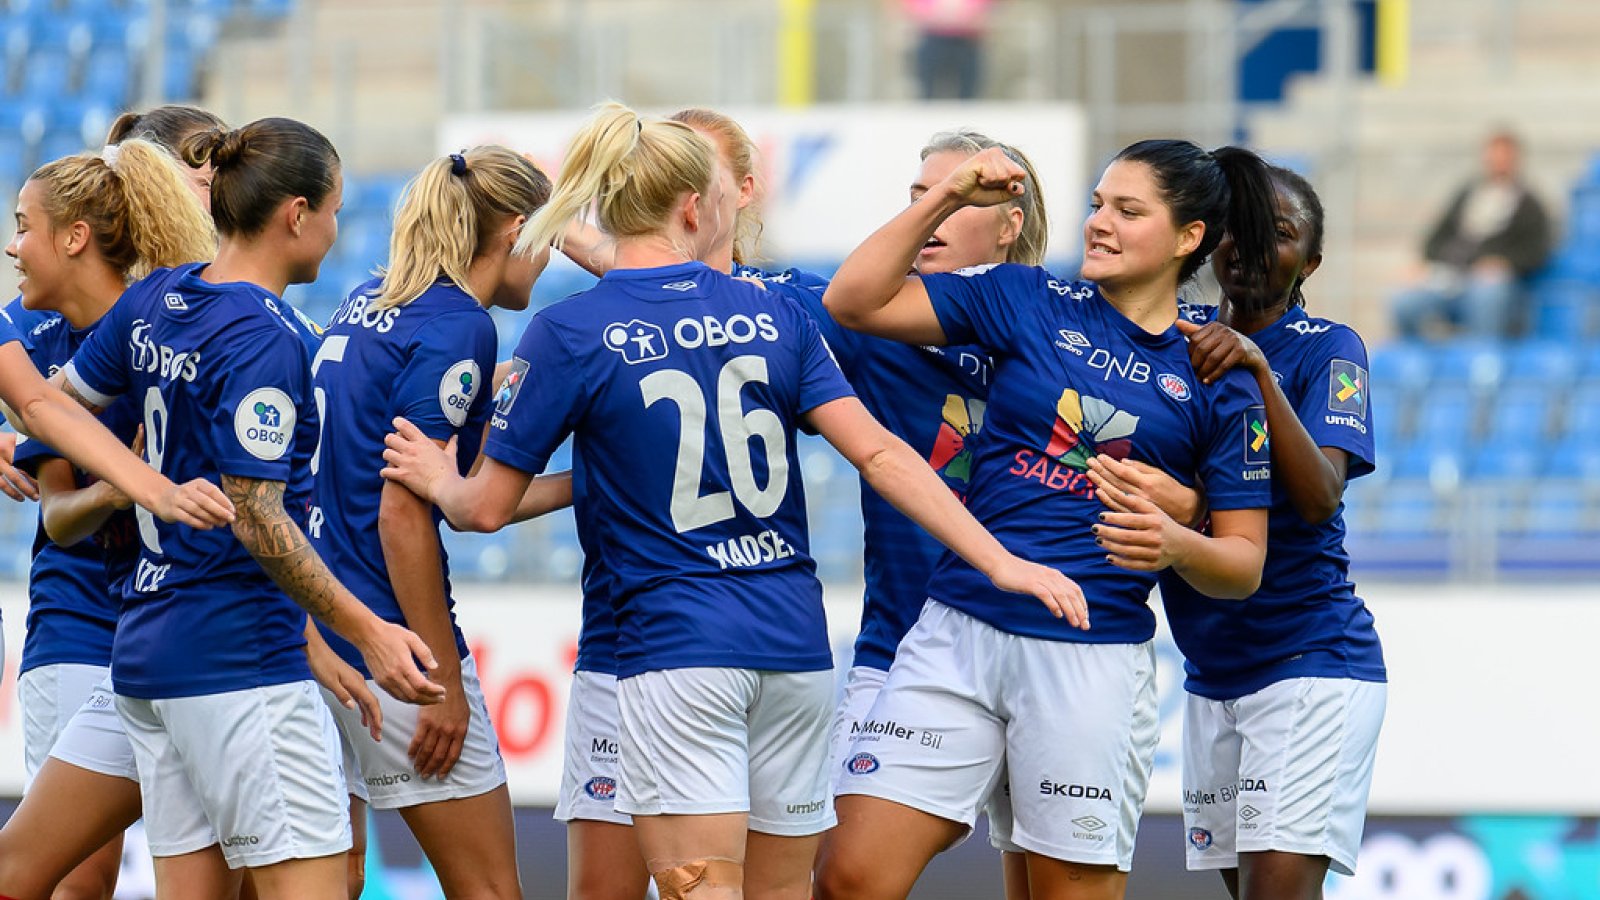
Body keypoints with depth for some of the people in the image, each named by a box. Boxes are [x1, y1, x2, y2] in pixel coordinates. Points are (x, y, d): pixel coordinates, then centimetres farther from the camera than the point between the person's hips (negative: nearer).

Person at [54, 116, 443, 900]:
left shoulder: (155, 301, 8)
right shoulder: (265, 340, -16)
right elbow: (257, 519, -19)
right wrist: (367, 632, -18)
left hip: (146, 650, 9)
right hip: (240, 659, -9)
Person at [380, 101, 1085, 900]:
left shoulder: (567, 334, -5)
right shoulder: (771, 316, 6)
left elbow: (488, 507, 0)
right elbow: (878, 452, -1)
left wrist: (440, 481, 23)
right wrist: (999, 561, -1)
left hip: (675, 647, -4)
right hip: (794, 641, 4)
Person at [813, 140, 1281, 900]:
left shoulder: (1219, 384, 4)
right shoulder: (1027, 302, 7)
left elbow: (1244, 565, 5)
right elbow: (854, 302, 3)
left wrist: (1176, 546, -16)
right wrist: (946, 199, -4)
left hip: (1094, 659, -1)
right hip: (957, 635, 1)